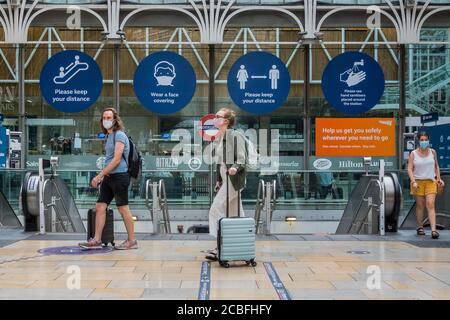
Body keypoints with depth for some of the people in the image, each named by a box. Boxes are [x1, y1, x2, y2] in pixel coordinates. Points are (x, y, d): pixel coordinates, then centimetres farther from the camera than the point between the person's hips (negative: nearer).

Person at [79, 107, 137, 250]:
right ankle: (97, 240, 7)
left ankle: (132, 241, 6)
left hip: (119, 176, -9)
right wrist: (102, 176, 19)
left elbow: (116, 159, -18)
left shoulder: (119, 135, -11)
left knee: (123, 209, -2)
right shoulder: (109, 136, 18)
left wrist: (99, 175, -17)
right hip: (108, 177, 9)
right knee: (100, 207, 4)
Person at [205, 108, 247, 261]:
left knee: (216, 210, -11)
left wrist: (235, 167, -34)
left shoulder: (235, 136, -11)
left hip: (233, 178, -9)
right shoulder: (219, 138, 15)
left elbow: (242, 158, -14)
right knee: (236, 214, 11)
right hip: (225, 179, 9)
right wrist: (219, 180, 21)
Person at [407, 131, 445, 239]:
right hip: (418, 182, -1)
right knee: (420, 205, 6)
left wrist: (438, 178, 10)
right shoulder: (413, 154, -1)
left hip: (431, 182, 1)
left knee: (430, 205, -10)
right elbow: (410, 169, -5)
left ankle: (433, 230, -16)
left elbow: (436, 166, 17)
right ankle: (420, 227, 21)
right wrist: (413, 181, -16)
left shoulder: (432, 152, 5)